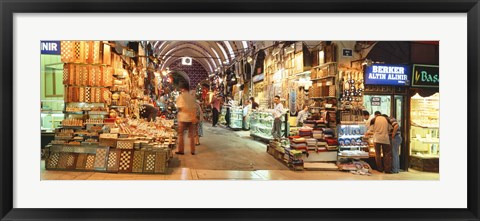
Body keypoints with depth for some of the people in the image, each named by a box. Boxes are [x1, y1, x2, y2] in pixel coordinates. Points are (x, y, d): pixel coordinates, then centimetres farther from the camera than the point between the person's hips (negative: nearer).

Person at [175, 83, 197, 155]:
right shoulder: (192, 96, 5)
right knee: (191, 135, 10)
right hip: (191, 118, 4)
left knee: (181, 134, 7)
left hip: (183, 118, -4)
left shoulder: (181, 96, -6)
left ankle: (181, 150, 9)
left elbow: (180, 107, -16)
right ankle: (192, 151, 12)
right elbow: (195, 108, 1)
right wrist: (194, 117, 2)